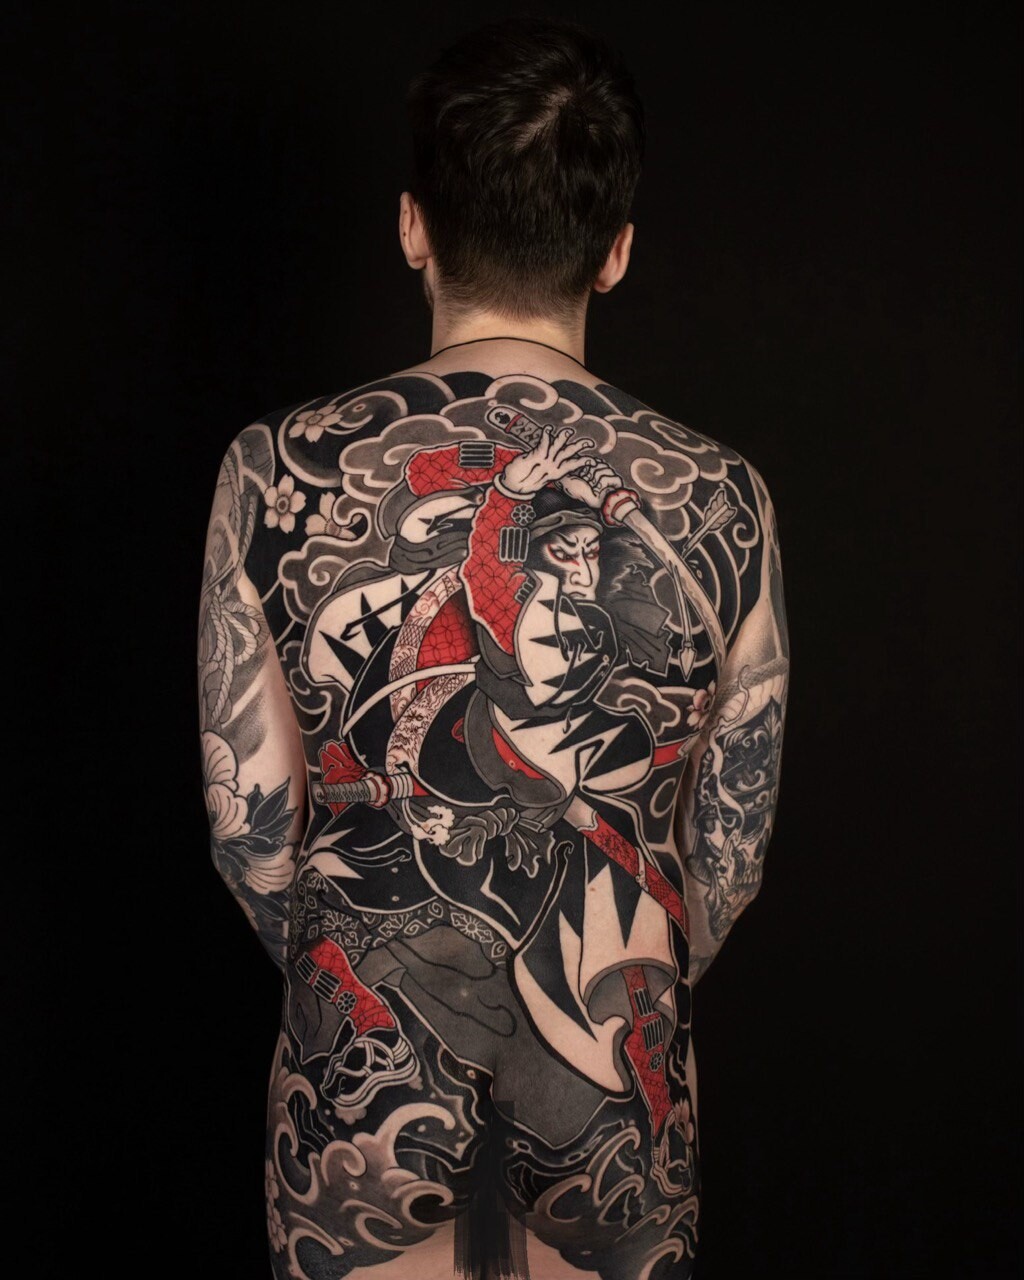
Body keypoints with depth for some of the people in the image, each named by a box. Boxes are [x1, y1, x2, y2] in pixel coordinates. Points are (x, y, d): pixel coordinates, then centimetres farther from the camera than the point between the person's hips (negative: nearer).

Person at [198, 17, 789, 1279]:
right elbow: (730, 852, -3)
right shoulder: (716, 500, -12)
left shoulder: (279, 472, -13)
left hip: (361, 1068, 0)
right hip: (613, 1081, 1)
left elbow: (249, 826, -5)